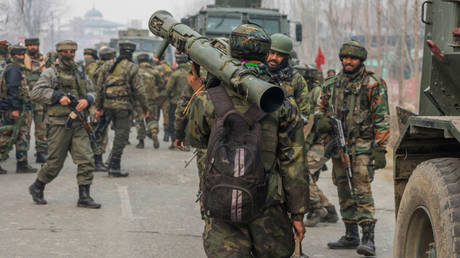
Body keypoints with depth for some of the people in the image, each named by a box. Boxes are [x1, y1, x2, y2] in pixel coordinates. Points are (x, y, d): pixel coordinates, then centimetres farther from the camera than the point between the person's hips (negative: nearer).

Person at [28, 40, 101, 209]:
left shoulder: (79, 74, 17)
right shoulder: (50, 73, -1)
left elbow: (91, 94, 19)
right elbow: (35, 93, -10)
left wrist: (86, 100, -5)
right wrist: (58, 97, -17)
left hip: (78, 125, 5)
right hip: (59, 124, -5)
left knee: (86, 160, -5)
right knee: (55, 163, 1)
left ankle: (84, 197, -1)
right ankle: (37, 188, 25)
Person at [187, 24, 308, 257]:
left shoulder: (208, 100, -5)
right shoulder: (282, 104, -3)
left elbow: (198, 141, 14)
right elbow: (292, 163, -2)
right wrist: (297, 213, 6)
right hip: (268, 207, 0)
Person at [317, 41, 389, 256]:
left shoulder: (374, 85, -6)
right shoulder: (334, 83, 11)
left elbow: (382, 119, -8)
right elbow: (321, 106, 23)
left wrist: (380, 149, -15)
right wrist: (322, 119, -1)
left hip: (362, 145, -6)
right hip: (338, 144, 6)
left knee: (362, 189, -14)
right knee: (343, 190, 11)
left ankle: (368, 239, -15)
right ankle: (351, 236, 22)